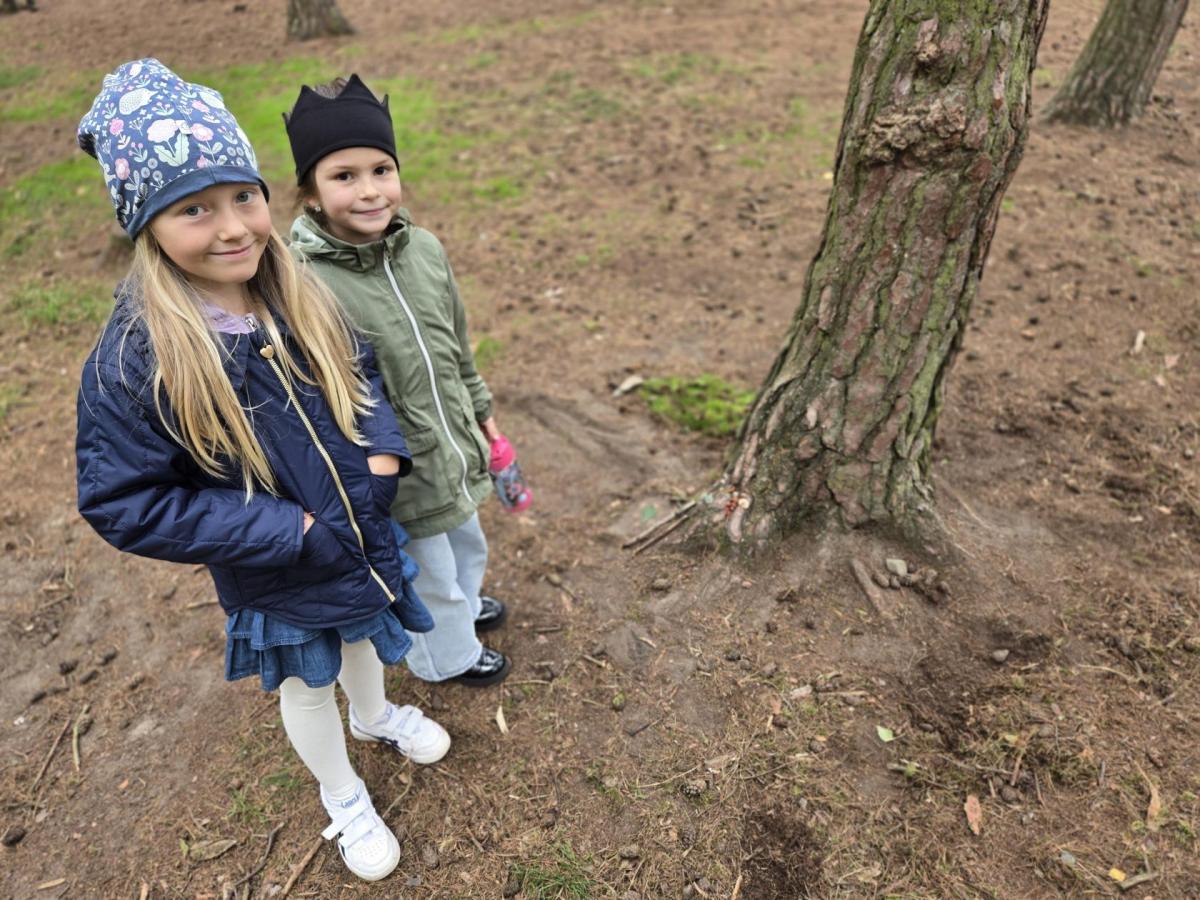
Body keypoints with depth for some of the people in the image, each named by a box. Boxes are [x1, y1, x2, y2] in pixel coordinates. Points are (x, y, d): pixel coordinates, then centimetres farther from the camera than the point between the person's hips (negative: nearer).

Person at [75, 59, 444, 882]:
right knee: (307, 685, 22)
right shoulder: (132, 358, -26)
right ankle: (343, 798, 51)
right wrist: (288, 531, -24)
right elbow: (124, 503, -20)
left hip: (363, 538, 4)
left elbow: (362, 375, 4)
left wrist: (383, 454, -15)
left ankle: (376, 715, 64)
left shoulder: (302, 298, -12)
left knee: (361, 639, 31)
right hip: (276, 580, -4)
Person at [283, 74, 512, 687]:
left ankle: (464, 604, 63)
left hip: (454, 447, 6)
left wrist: (479, 408, 17)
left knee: (468, 544, 31)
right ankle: (449, 655, 49)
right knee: (431, 578, 17)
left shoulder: (424, 249, -7)